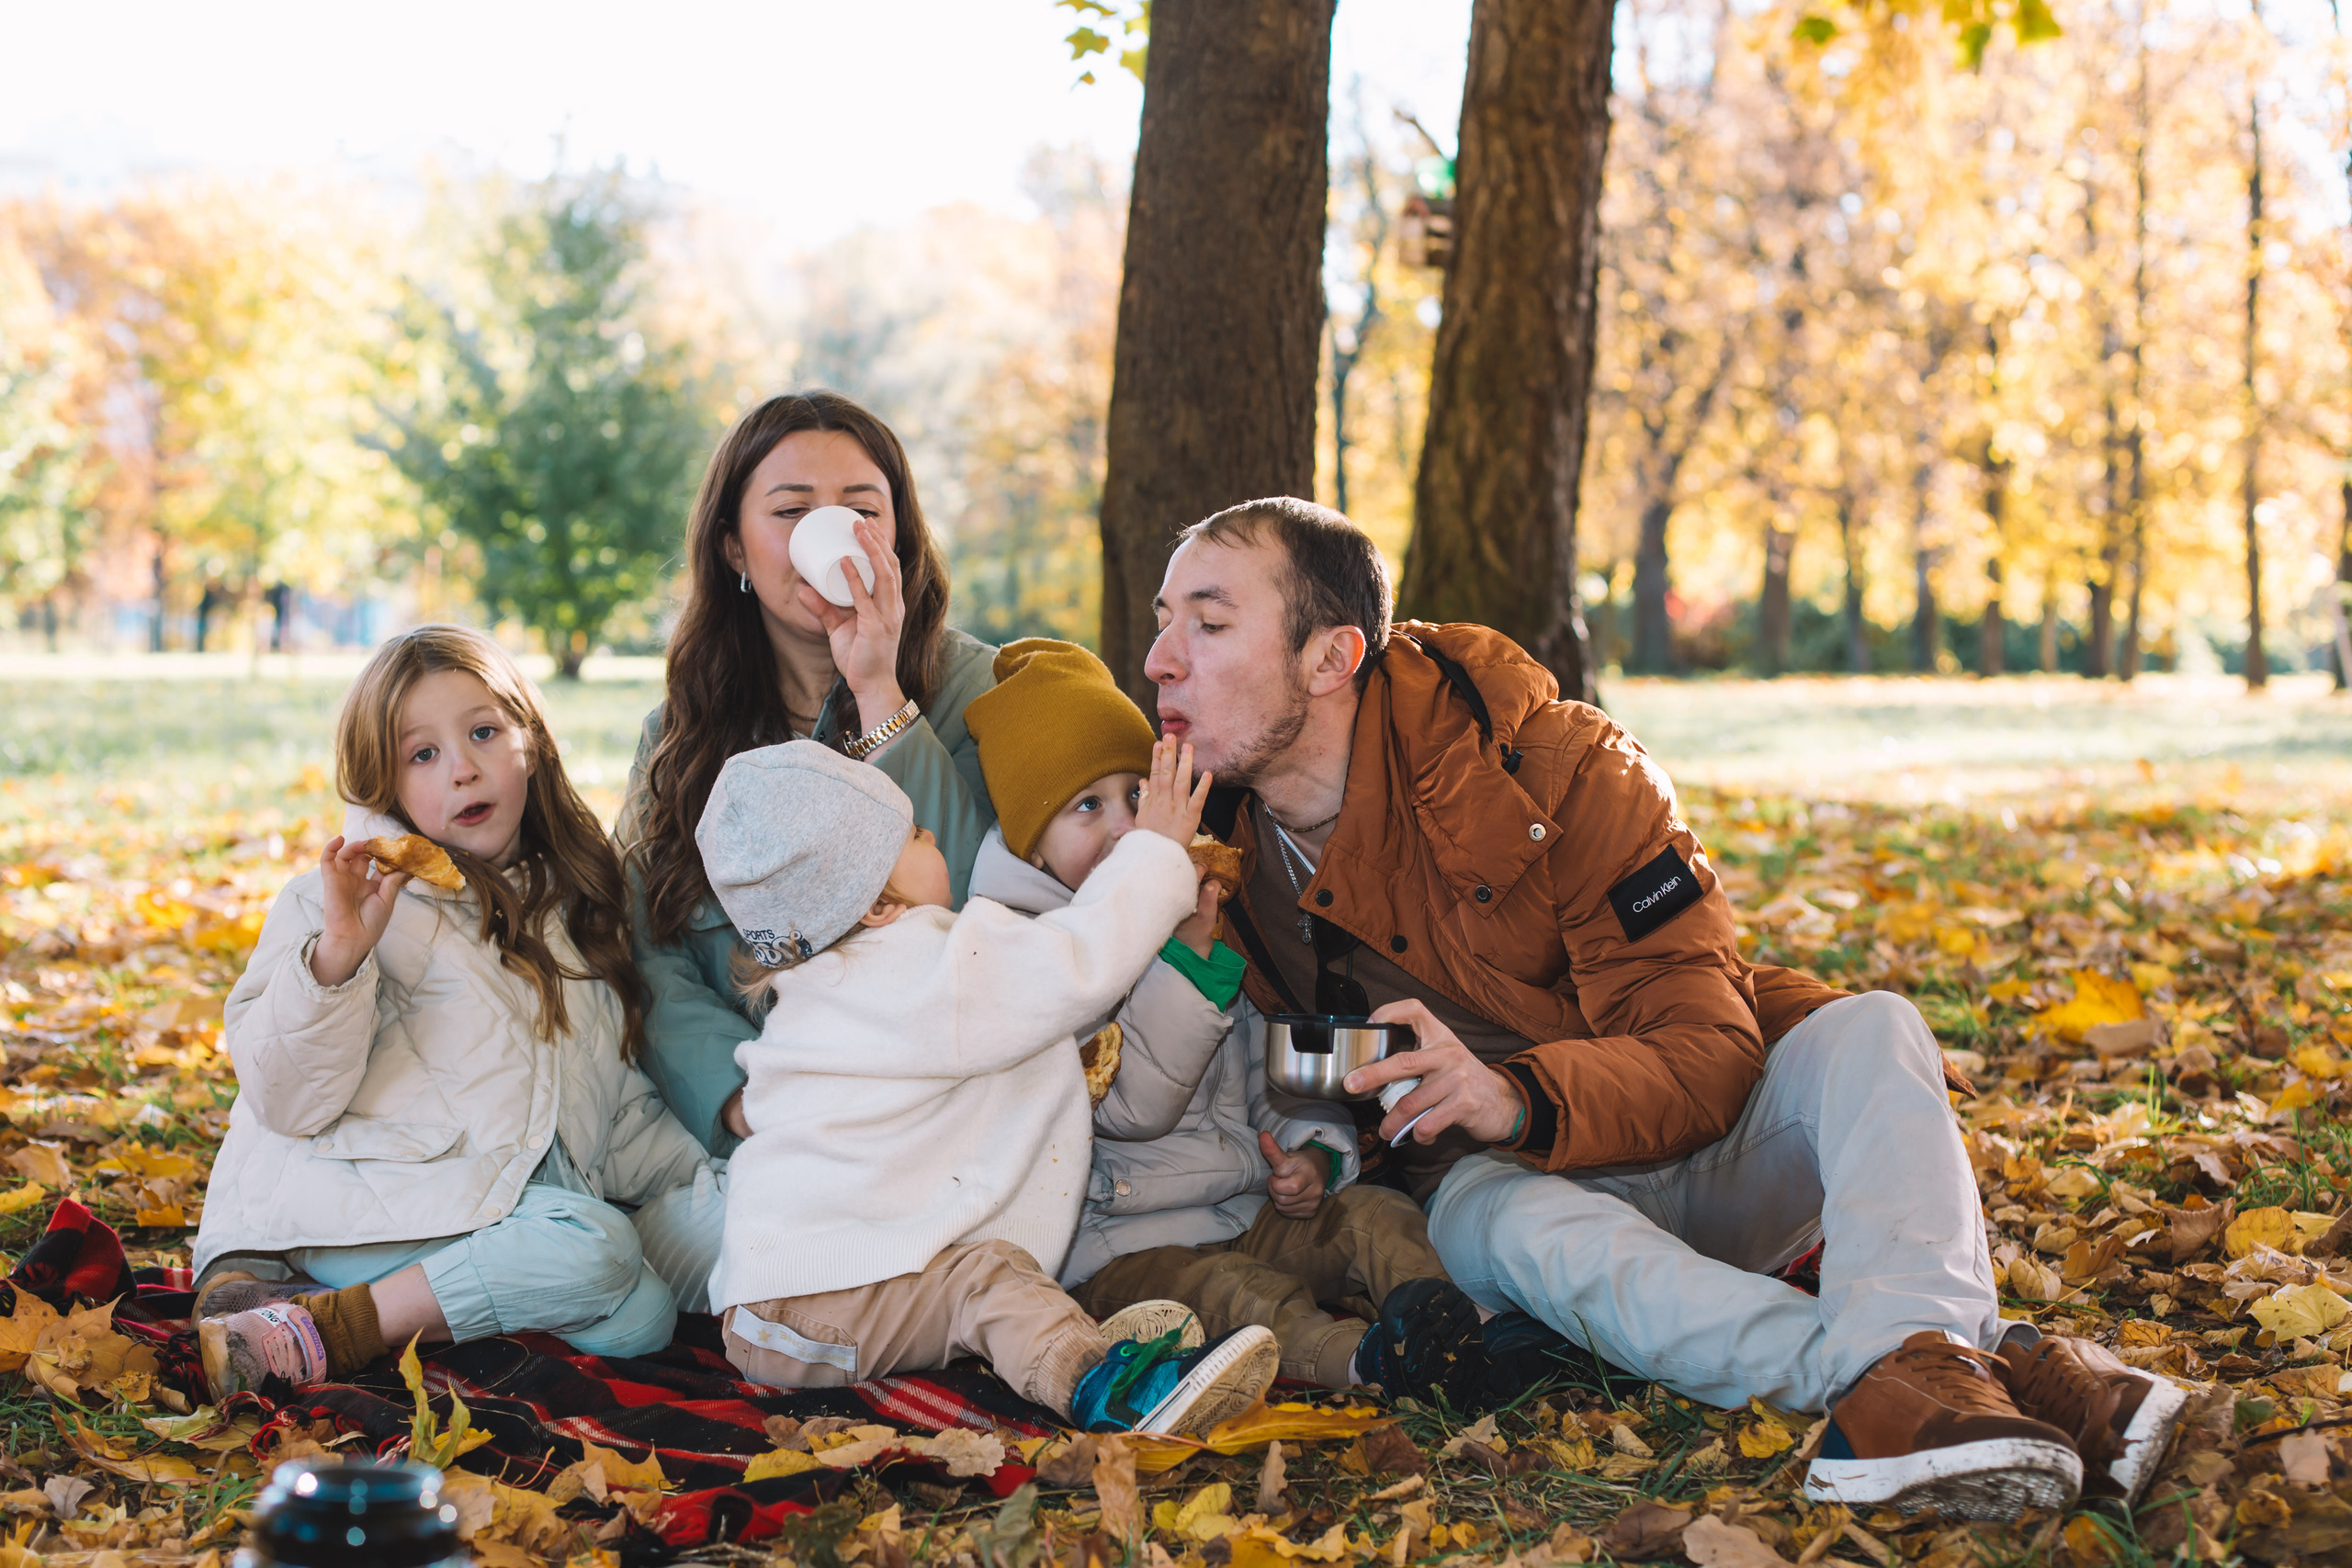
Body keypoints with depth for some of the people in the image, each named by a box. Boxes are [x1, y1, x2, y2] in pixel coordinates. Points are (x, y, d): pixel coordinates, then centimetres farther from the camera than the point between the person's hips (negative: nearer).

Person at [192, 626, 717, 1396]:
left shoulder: (569, 905, 17)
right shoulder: (361, 900, -4)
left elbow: (618, 1096, 25)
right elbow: (286, 1100, -14)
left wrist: (703, 1181, 13)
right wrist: (338, 953, -27)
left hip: (520, 1197, 7)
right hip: (357, 1203, -7)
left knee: (641, 1315, -20)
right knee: (595, 1247, -28)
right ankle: (326, 1328, -23)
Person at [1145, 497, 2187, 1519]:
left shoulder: (1548, 767, -17)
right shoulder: (1201, 841, -7)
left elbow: (1704, 1052, -20)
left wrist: (1520, 1099, -40)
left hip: (1695, 1140, 0)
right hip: (1500, 1177, 0)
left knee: (1867, 1032, -28)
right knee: (1517, 1228, -36)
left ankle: (1913, 1356, -55)